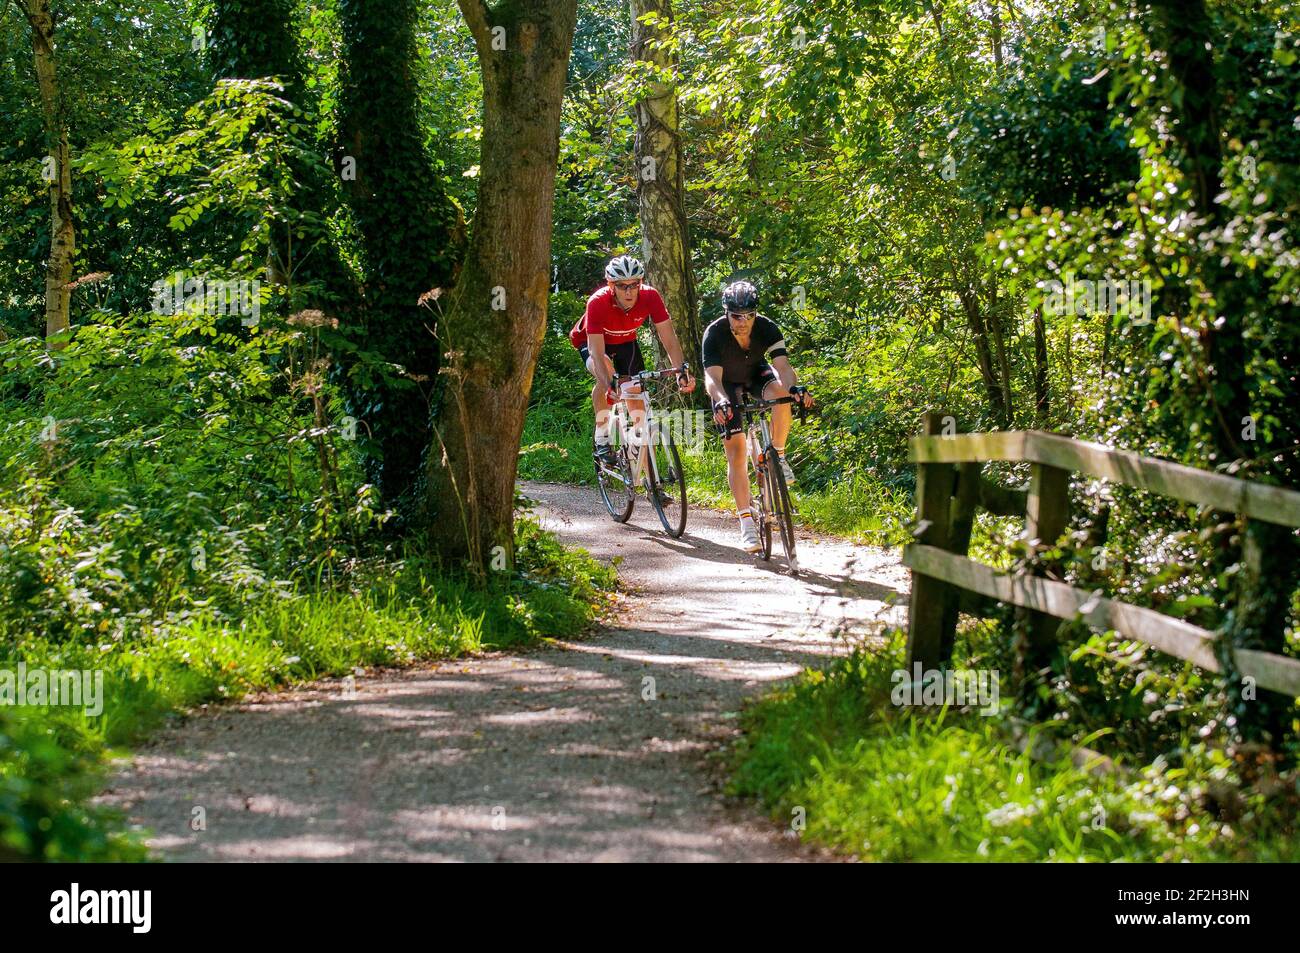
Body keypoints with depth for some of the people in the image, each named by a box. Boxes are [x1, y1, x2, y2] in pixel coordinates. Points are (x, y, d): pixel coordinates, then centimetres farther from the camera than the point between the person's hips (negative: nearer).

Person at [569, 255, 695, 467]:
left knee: (636, 394, -6)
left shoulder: (650, 297, -30)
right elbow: (597, 354, -43)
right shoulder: (597, 303, -38)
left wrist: (682, 370, -45)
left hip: (625, 342, 4)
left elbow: (669, 339, -29)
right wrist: (610, 384, -58)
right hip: (591, 341, -4)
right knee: (606, 373, -35)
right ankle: (602, 442, -23)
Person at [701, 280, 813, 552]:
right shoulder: (714, 334, -32)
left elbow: (782, 365, -37)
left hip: (757, 372, 2)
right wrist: (721, 402, -62)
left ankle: (778, 457, -13)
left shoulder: (767, 328, -27)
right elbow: (712, 377, -41)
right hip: (727, 383, -1)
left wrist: (795, 387, -58)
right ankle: (746, 523, -11)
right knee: (736, 449, -13)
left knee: (781, 392, -34)